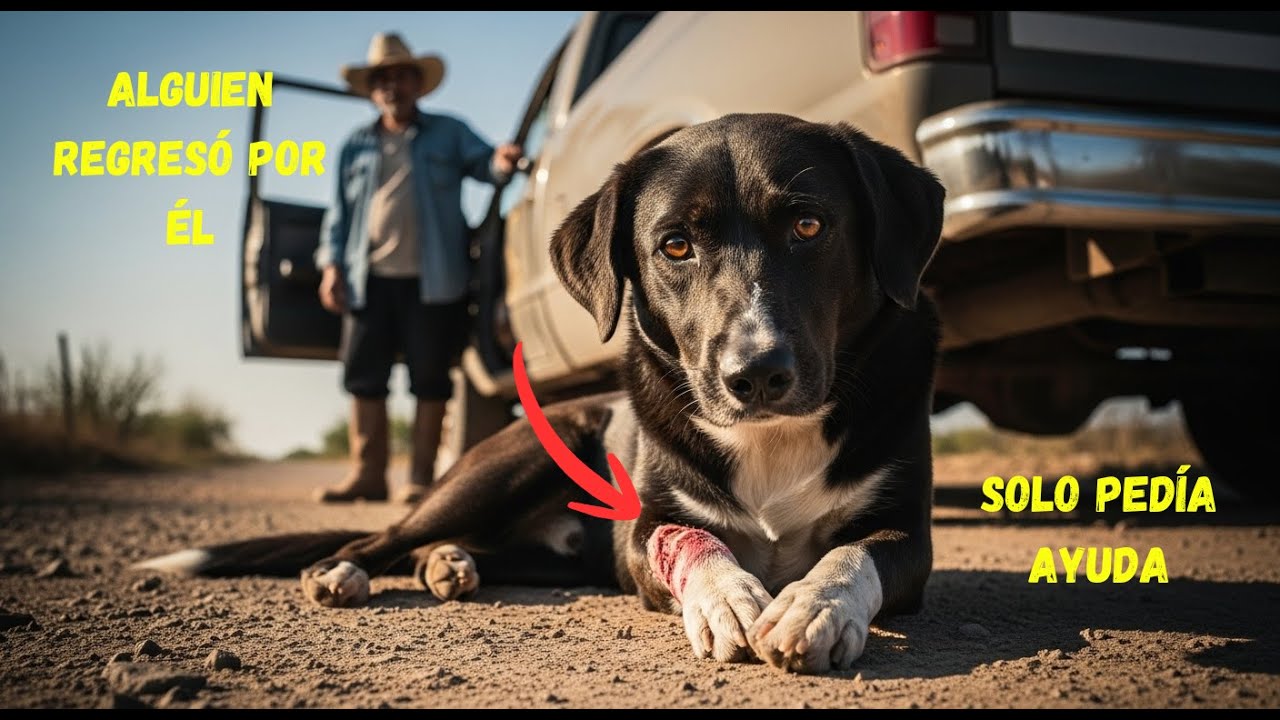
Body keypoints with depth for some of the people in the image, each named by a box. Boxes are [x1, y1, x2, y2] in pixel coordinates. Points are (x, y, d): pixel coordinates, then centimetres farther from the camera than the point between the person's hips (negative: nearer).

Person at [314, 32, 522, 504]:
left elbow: (482, 163, 1)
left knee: (429, 379, -1)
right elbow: (339, 211, 17)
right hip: (370, 280, 3)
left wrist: (501, 161, -24)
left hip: (431, 281, -3)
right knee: (364, 378, 3)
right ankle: (368, 473, 11)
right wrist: (331, 264, 4)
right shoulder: (356, 146, 19)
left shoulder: (449, 133, 13)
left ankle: (421, 477, 7)